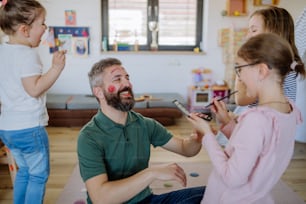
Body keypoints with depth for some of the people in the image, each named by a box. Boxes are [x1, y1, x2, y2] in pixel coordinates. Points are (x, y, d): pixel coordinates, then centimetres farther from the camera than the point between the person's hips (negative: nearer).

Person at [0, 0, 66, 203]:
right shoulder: (27, 54, -19)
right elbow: (34, 89, -25)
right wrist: (56, 68, -22)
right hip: (29, 127, -9)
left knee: (24, 170, 24)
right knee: (39, 174, 7)